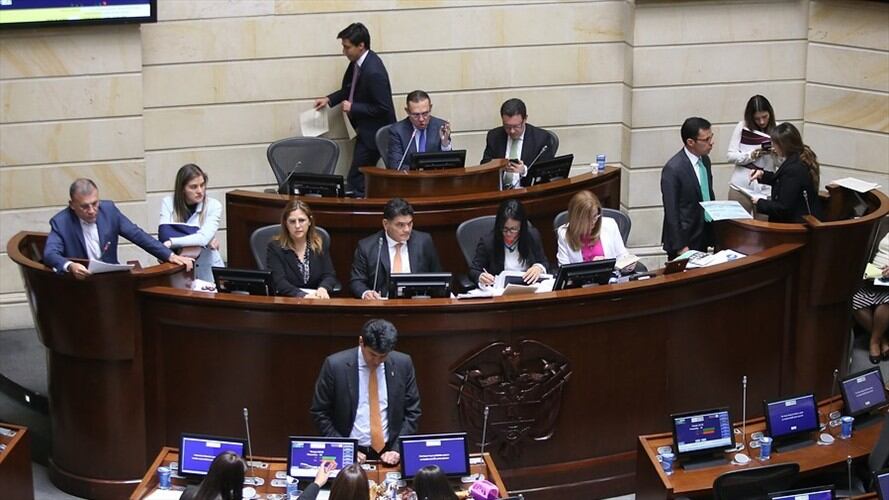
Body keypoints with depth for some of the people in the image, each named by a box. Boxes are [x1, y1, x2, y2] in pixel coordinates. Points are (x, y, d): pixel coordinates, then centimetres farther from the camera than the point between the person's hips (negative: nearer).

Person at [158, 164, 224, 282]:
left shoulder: (214, 206, -3)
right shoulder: (168, 203, 0)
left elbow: (204, 237, -17)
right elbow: (164, 234, -14)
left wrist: (172, 242, -26)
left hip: (207, 271, 0)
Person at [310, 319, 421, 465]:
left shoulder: (403, 364, 0)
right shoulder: (336, 365, -7)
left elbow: (412, 411, 8)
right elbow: (319, 413, 0)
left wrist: (397, 449, -3)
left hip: (388, 455, 1)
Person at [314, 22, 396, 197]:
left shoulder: (374, 72, -28)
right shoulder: (357, 62, 1)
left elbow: (383, 108, -24)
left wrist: (353, 108, -19)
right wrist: (329, 99, 5)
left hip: (375, 132, -10)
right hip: (365, 129, 10)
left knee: (356, 178, -8)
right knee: (360, 177, 14)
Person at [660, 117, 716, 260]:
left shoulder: (705, 160, 6)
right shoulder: (673, 169, -19)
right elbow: (671, 211, -18)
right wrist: (680, 247, -17)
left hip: (703, 236, 7)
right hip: (684, 241, -7)